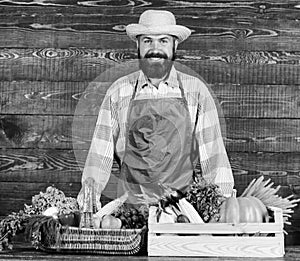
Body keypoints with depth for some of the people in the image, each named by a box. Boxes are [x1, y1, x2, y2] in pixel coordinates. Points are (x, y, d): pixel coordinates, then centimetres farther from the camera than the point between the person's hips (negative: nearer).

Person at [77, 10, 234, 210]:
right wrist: (91, 189, -6)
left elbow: (212, 149, 4)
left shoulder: (196, 90, 5)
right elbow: (102, 148, 7)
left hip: (184, 201, 0)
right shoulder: (118, 91, 6)